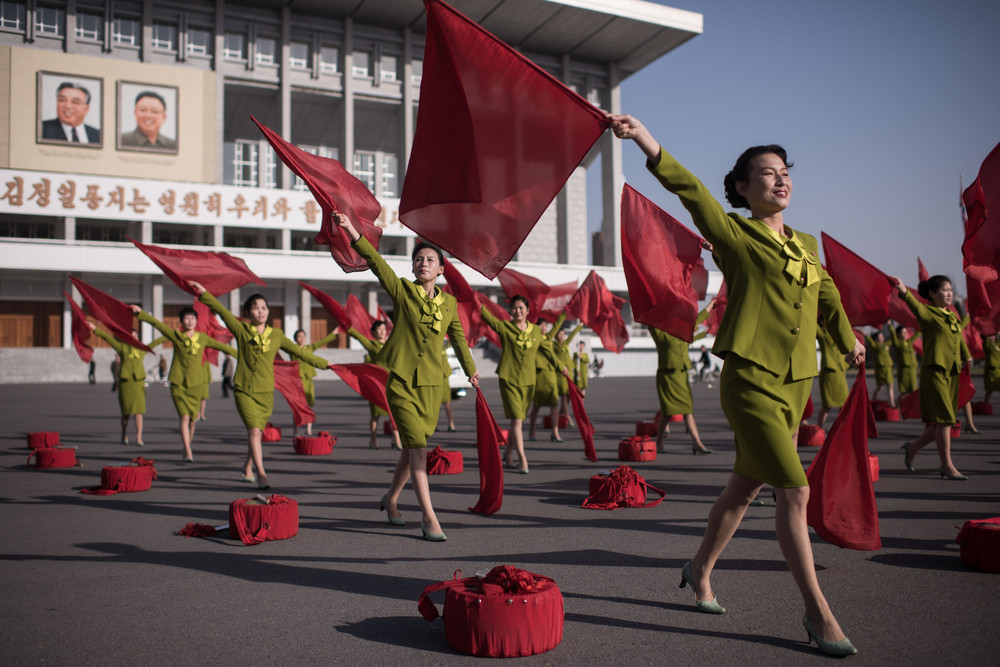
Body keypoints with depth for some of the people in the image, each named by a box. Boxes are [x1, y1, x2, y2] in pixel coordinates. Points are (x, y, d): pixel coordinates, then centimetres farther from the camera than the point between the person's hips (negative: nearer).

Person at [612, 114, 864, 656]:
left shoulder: (807, 245, 14)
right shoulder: (734, 234, -4)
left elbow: (826, 293, 33)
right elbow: (689, 189, -19)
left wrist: (847, 338, 29)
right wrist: (642, 135, -30)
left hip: (794, 386, 7)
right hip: (749, 383, -7)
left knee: (744, 489, 15)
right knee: (794, 491, -11)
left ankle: (700, 570, 35)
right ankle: (817, 612, 4)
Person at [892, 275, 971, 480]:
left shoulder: (953, 316, 16)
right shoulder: (927, 313, -7)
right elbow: (915, 305, -29)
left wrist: (966, 356, 40)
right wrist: (904, 291, -48)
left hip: (952, 373, 8)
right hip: (934, 370, -8)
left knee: (943, 422, 8)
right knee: (944, 419, -8)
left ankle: (912, 448, 26)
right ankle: (947, 465, 0)